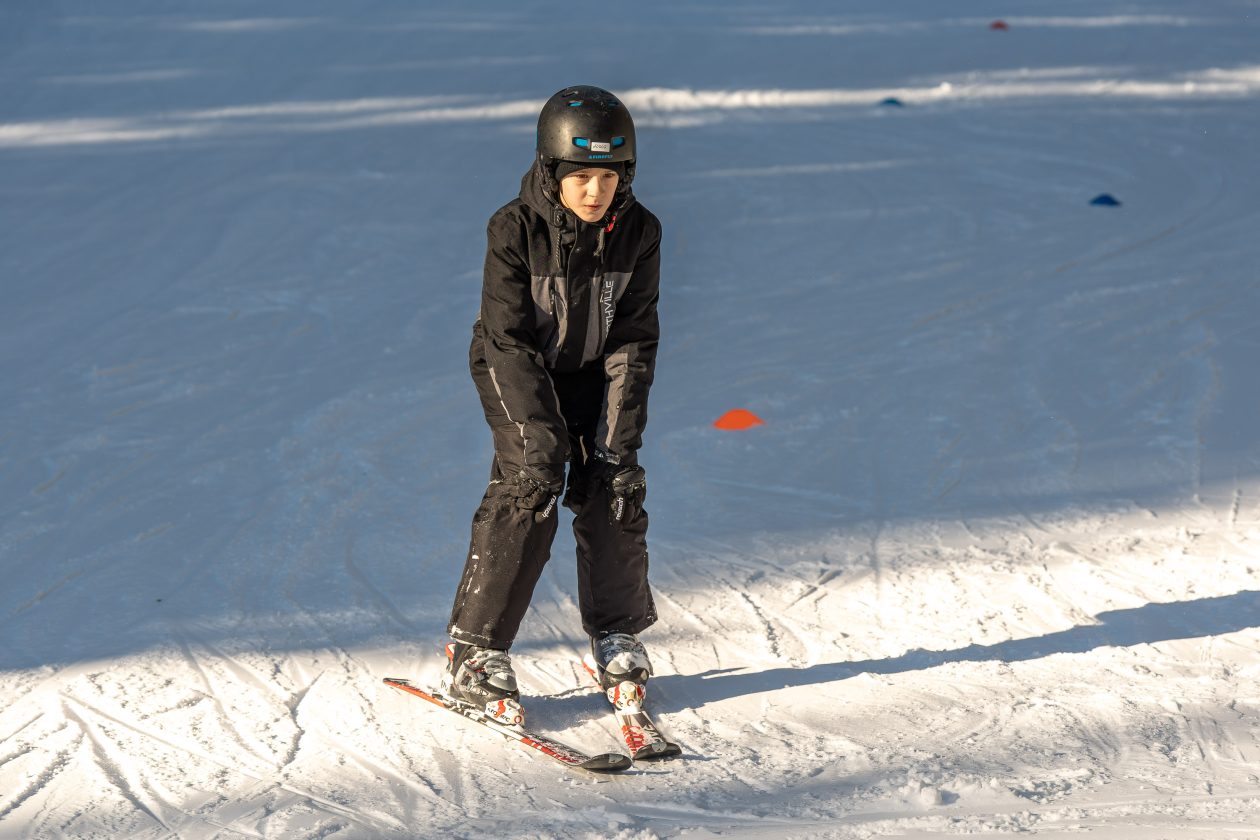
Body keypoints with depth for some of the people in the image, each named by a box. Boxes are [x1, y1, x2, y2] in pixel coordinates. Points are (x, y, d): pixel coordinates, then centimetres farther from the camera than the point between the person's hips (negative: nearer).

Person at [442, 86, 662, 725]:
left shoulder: (638, 232, -14)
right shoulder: (514, 230, -24)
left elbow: (633, 339, -11)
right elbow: (510, 338, -22)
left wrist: (618, 436, -18)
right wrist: (537, 427, -30)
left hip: (595, 371, 3)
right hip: (516, 370, -3)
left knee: (615, 489, -11)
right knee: (530, 482, -21)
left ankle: (617, 634, 12)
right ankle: (474, 654, -17)